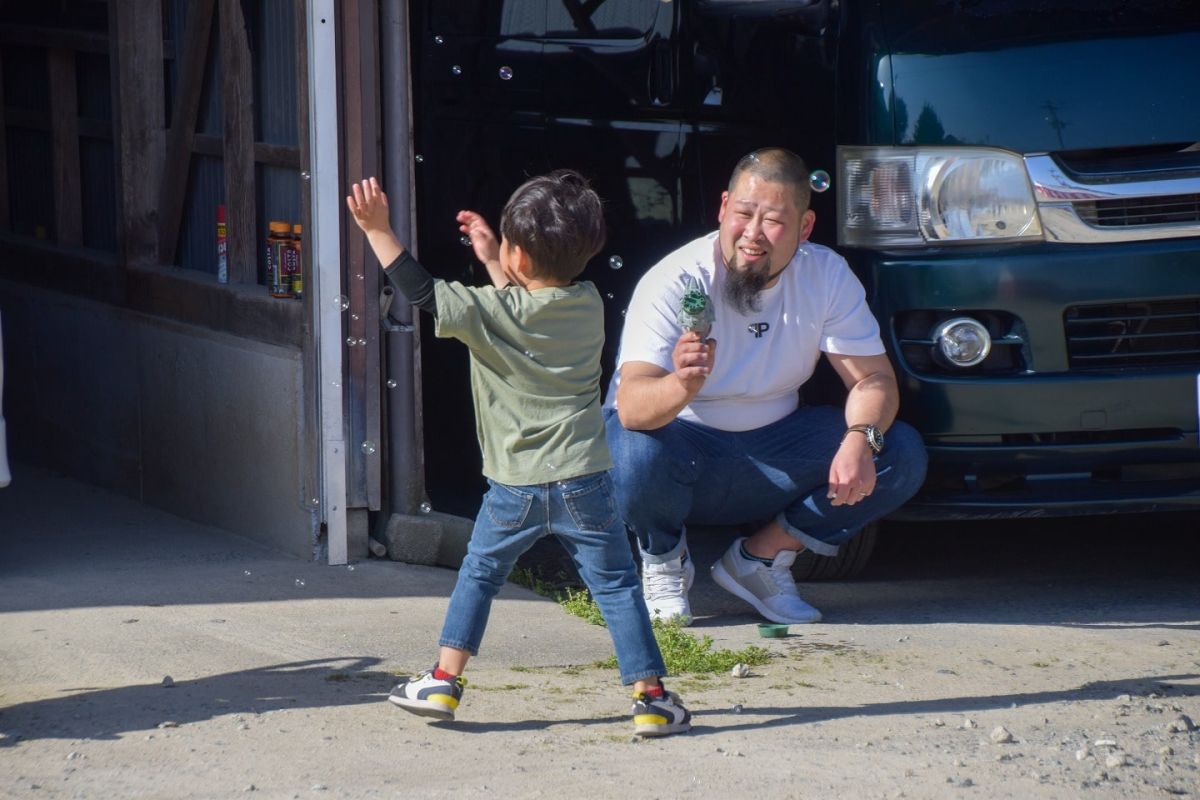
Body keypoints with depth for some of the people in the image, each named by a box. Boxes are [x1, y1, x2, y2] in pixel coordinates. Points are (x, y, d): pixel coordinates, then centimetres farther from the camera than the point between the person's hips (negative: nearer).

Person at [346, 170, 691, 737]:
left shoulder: (491, 312, -10)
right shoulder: (589, 307, 3)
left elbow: (421, 290, -6)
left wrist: (378, 230, 0)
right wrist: (493, 262, 28)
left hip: (515, 487, -1)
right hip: (583, 482, 1)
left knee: (478, 574, 18)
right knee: (616, 585, 4)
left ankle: (443, 682, 18)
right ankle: (650, 697, -1)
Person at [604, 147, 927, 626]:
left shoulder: (827, 276, -11)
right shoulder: (673, 282, -24)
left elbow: (873, 379, -9)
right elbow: (630, 406, -35)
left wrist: (861, 439, -33)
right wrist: (682, 385, -58)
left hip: (770, 451, 4)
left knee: (900, 456, -15)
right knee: (636, 456, -39)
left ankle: (758, 559, 0)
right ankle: (663, 560, -3)